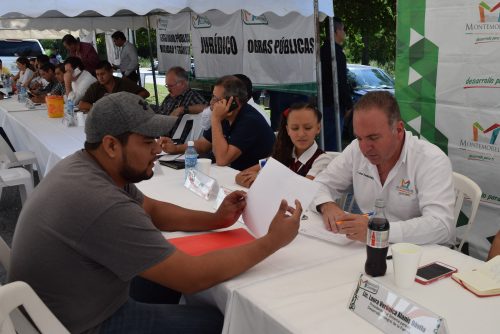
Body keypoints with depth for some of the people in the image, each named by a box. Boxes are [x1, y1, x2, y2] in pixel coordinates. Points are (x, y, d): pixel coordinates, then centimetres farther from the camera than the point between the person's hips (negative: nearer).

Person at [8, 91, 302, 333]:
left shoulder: (84, 165, -3)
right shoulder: (104, 205, -33)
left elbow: (152, 210, 10)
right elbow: (192, 277, -28)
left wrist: (216, 220, -4)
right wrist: (273, 242, -19)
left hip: (62, 306, 8)